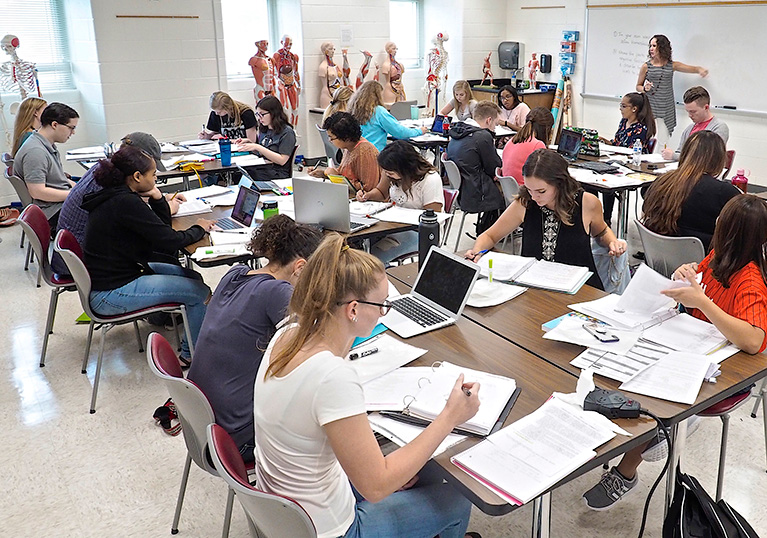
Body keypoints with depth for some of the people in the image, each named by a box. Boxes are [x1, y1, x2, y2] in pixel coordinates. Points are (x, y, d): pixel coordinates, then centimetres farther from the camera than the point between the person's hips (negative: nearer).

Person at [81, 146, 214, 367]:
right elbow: (168, 240, -23)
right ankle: (192, 355, 7)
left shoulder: (115, 196, 8)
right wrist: (199, 229, -6)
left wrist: (157, 197, -4)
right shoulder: (125, 203, -23)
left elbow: (162, 226, 13)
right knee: (199, 291, -10)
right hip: (110, 294, -10)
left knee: (192, 276, 14)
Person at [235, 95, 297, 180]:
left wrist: (257, 147, -17)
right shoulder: (263, 129, 17)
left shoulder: (287, 132, -5)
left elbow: (282, 161, -13)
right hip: (260, 168, 7)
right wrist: (249, 142, 11)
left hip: (277, 174, -7)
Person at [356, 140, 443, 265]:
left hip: (419, 231, -6)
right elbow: (381, 192, 20)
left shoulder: (430, 180, -20)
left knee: (373, 256, -30)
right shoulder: (392, 172, -1)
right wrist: (368, 195, -4)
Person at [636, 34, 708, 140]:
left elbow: (694, 68, 7)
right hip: (650, 108, -1)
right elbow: (638, 86, 11)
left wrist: (700, 70, -16)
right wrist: (645, 89, -11)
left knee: (663, 139, -2)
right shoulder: (646, 66, 3)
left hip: (667, 109, 2)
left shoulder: (672, 65, 7)